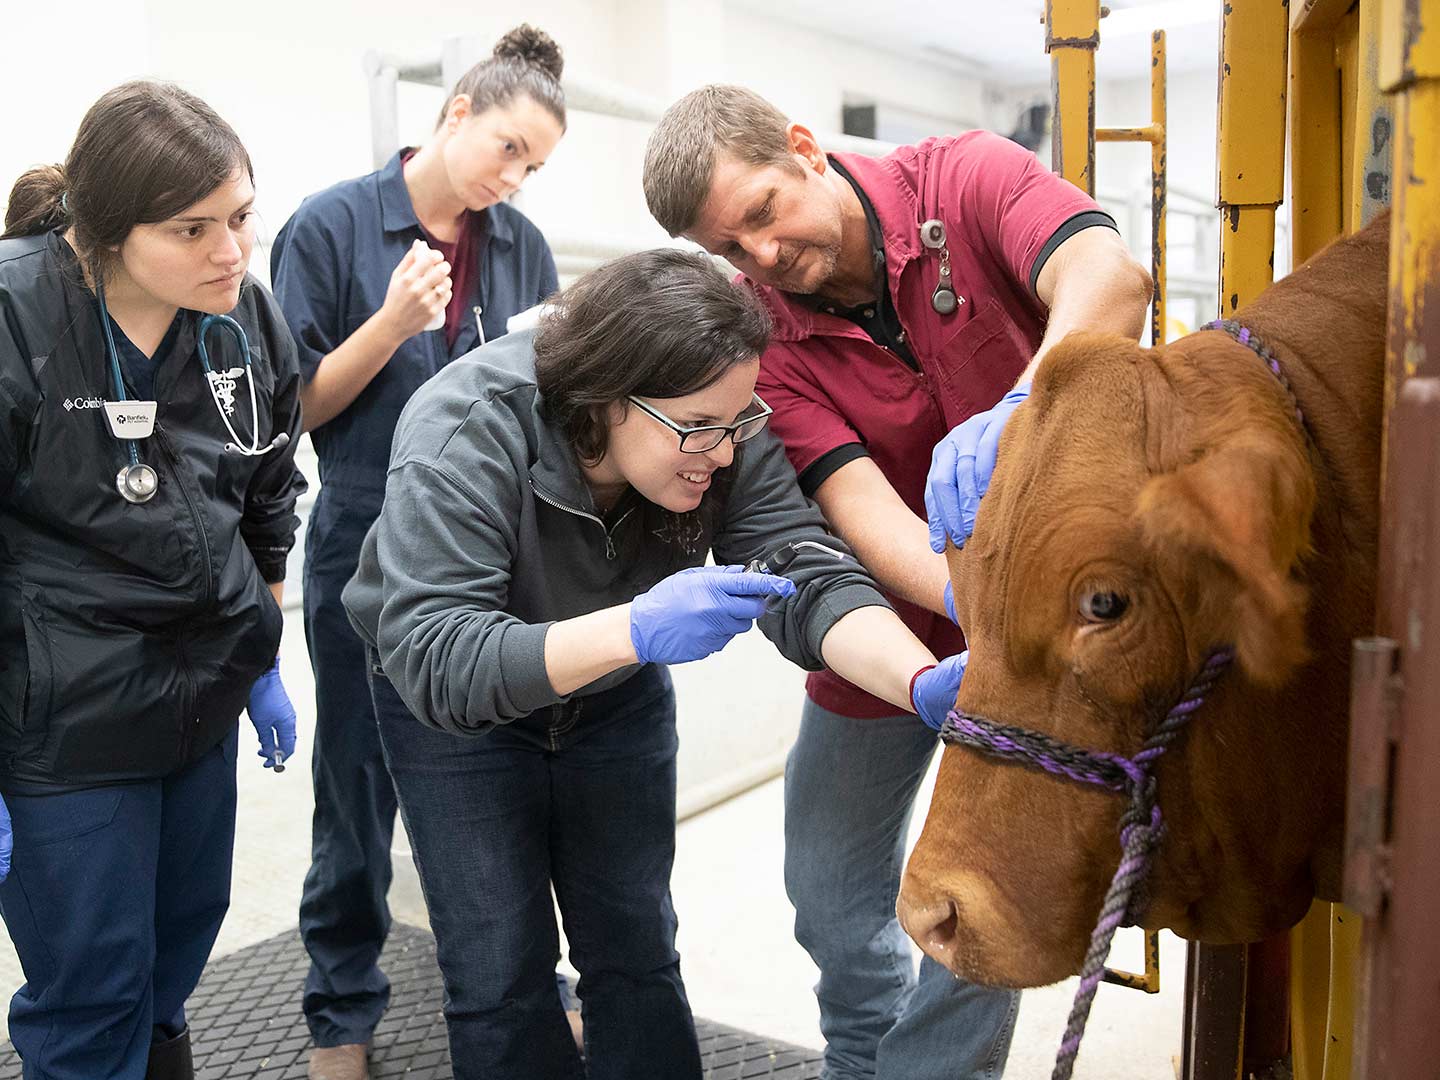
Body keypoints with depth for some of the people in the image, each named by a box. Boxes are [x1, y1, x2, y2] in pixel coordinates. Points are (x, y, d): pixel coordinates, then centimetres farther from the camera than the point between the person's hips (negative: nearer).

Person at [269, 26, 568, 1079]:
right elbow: (300, 405, -5)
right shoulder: (333, 225, -6)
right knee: (362, 789, 9)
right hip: (370, 548, -3)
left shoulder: (523, 246, 5)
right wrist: (392, 324, -19)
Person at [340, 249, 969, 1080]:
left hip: (617, 695, 4)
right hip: (454, 704, -3)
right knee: (501, 967, 1)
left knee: (636, 949, 10)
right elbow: (430, 657, -42)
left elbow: (808, 578, -29)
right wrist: (633, 629, -55)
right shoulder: (463, 436, -35)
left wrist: (926, 684, -48)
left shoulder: (722, 432, -23)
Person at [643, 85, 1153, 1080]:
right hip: (886, 624, 3)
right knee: (832, 890, 16)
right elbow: (858, 501, -26)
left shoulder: (968, 178, -16)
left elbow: (1109, 278, -36)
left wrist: (1014, 413, -56)